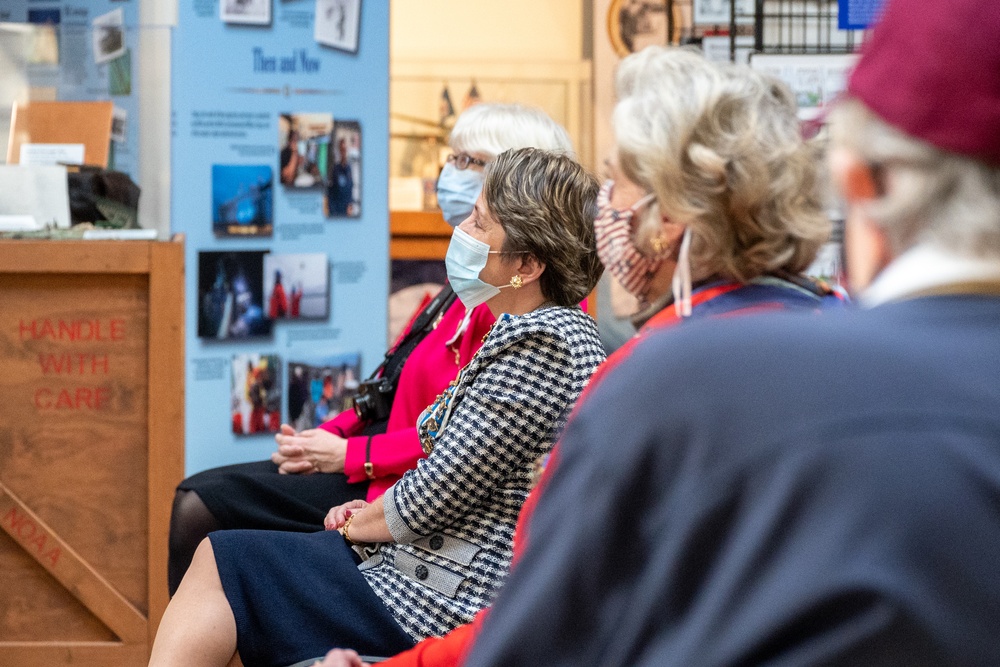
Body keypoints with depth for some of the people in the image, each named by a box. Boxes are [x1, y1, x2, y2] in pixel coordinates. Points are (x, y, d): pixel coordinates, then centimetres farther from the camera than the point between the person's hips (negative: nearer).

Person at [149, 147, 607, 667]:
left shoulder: (538, 344, -20)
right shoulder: (532, 330, 13)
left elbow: (430, 501, -18)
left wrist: (357, 524, 1)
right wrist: (371, 513, 7)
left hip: (451, 603, -10)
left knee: (223, 562, -1)